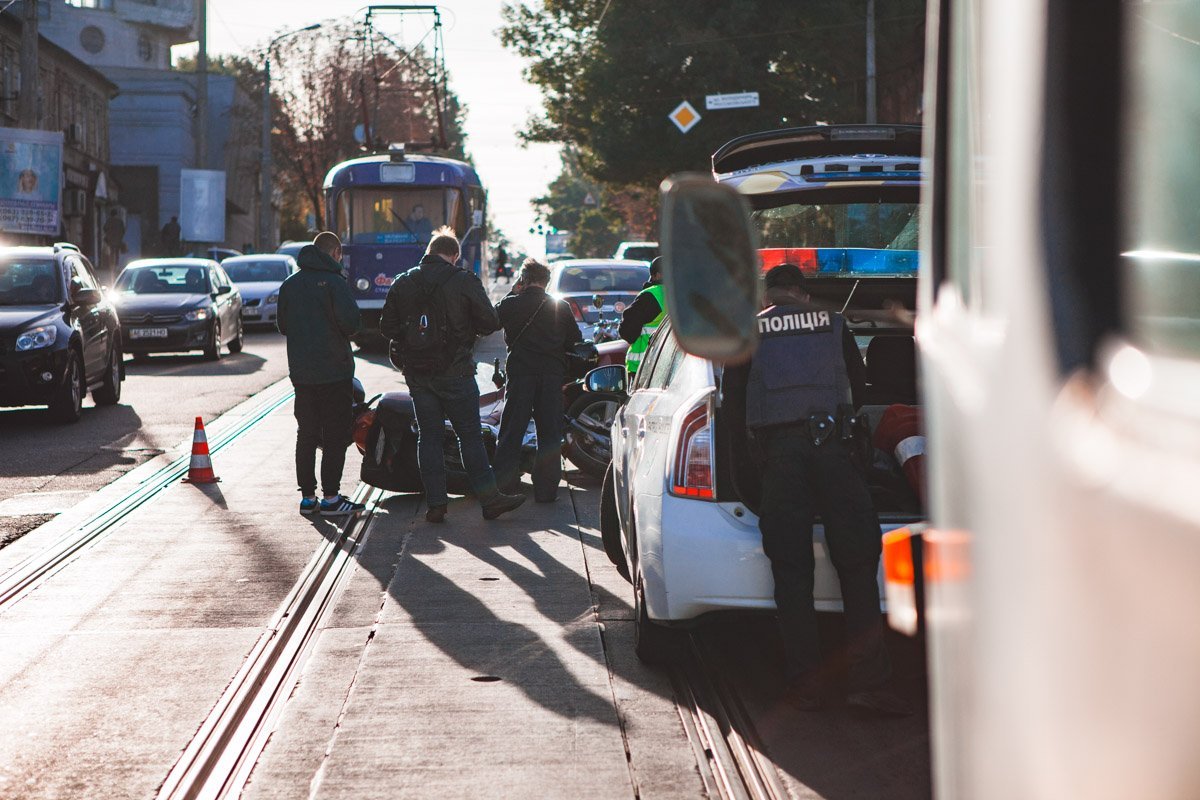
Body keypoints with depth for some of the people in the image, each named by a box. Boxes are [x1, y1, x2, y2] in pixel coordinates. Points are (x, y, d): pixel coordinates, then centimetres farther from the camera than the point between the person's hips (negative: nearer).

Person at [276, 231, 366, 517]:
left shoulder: (290, 284, 9)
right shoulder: (332, 281, -12)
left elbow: (282, 325, 14)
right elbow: (351, 320, -20)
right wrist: (346, 332, 1)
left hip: (301, 372, 6)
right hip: (334, 372, -6)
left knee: (306, 434, 11)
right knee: (335, 435, 0)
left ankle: (307, 496, 11)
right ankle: (331, 497, -2)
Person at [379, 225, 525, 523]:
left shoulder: (402, 283, 5)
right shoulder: (464, 281, -6)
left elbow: (386, 327, 6)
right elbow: (490, 323, -5)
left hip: (417, 374, 3)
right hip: (455, 373, -3)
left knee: (428, 436, 7)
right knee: (470, 435, 1)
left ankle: (435, 503, 4)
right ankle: (489, 498, 0)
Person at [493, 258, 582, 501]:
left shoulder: (511, 304, -1)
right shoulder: (561, 307, 5)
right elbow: (576, 341, 9)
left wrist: (512, 292, 19)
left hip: (521, 371, -1)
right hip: (553, 372, 1)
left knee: (512, 429, 4)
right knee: (549, 432, 5)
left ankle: (502, 485, 1)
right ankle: (546, 489, 5)